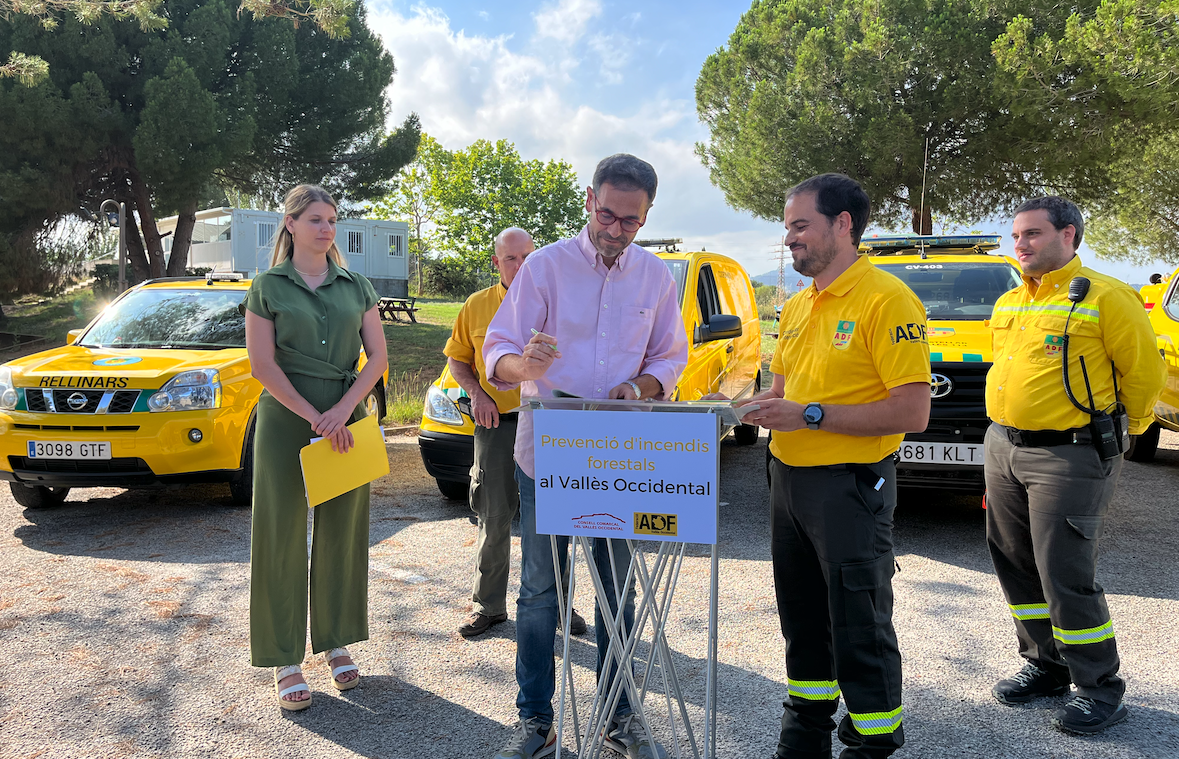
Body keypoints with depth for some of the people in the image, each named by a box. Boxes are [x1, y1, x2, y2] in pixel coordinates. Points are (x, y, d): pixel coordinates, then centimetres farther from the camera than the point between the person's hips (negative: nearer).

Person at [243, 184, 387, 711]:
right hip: (286, 421, -3)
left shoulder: (356, 286, 10)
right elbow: (262, 365, -5)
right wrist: (315, 417, -12)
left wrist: (341, 411, -10)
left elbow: (378, 357, 4)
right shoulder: (268, 286, 2)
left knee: (342, 534, 8)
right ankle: (286, 662, 9)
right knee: (283, 538, 1)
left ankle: (337, 643, 23)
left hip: (347, 421, 3)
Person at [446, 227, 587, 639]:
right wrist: (476, 392, -1)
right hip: (496, 423, 1)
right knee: (494, 518, 7)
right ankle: (488, 605, 21)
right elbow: (456, 357, 16)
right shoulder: (477, 307, 7)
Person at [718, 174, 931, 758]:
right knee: (803, 620, 19)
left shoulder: (886, 300, -15)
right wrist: (740, 406, 1)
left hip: (849, 488, -8)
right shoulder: (796, 308, 11)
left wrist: (810, 416, -23)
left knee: (859, 628, 2)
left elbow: (913, 412, -21)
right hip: (789, 480, 8)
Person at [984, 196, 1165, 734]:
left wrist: (1124, 428, 5)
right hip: (1002, 448, 8)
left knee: (1066, 577, -5)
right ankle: (1045, 665, 30)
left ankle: (1099, 688, 11)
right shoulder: (1008, 304, 13)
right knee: (1016, 567, 13)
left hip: (1068, 457, -8)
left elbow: (1143, 371, -5)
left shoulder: (1105, 298, -10)